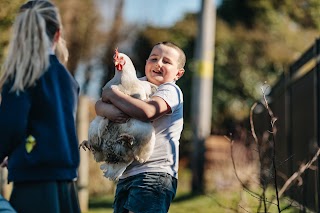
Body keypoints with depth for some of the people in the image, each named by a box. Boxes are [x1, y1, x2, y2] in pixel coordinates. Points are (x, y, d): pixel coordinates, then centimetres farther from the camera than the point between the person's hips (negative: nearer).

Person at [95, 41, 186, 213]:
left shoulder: (170, 91, -5)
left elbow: (147, 111, -25)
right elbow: (99, 105, 7)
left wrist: (112, 94, -10)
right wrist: (107, 110, -19)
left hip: (154, 174, -8)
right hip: (127, 174, 8)